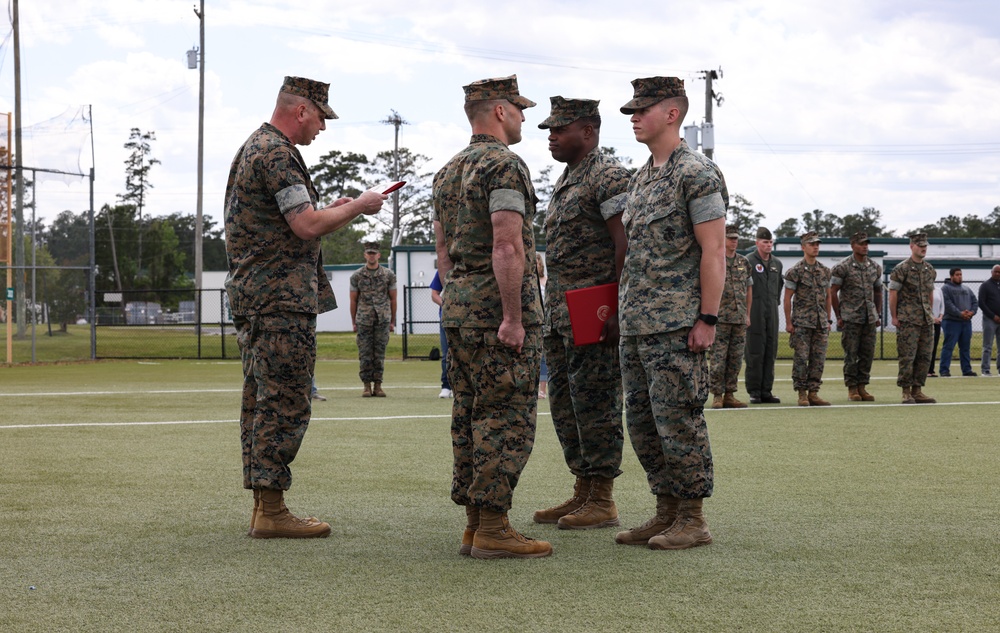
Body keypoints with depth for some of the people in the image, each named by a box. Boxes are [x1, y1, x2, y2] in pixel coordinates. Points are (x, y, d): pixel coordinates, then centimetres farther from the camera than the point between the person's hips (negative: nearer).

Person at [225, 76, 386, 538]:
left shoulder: (253, 148, 20)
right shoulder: (276, 154, -14)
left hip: (252, 296, 11)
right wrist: (357, 207, -5)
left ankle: (263, 507, 14)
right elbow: (307, 226, -19)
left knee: (262, 404, 11)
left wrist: (331, 211, 20)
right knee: (284, 403, -9)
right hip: (281, 299, -11)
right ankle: (271, 510, -9)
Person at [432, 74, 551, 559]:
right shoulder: (505, 165, -12)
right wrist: (513, 317, -21)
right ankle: (493, 528, -7)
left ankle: (474, 524, 13)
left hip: (458, 305, 9)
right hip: (499, 304, -9)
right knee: (506, 419, -7)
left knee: (470, 417, 10)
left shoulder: (448, 172, 17)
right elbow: (507, 246, -21)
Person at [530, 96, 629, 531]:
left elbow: (626, 245, -16)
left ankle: (602, 500, -1)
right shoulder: (564, 181, 20)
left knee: (595, 404, -6)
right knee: (564, 405, 12)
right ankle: (582, 492, 19)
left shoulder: (608, 177, -10)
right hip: (558, 314, 10)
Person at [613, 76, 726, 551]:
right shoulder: (640, 178, 17)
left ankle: (692, 521, 2)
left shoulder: (697, 174, -9)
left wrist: (707, 319, -17)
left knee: (678, 421, -6)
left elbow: (713, 251, -14)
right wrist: (622, 302, 16)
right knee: (642, 422, 10)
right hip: (636, 325, 9)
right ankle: (666, 512, 18)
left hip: (676, 324, -9)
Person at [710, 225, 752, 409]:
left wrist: (747, 314, 11)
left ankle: (730, 395, 12)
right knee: (718, 359, -5)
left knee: (736, 359, 6)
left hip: (740, 319, 5)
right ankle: (717, 396, 0)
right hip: (720, 318, -5)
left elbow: (749, 290, 17)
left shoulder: (744, 262, 13)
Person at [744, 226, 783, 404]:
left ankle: (766, 391, 11)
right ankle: (754, 392, -2)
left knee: (770, 353, 6)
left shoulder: (777, 263, 14)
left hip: (772, 312, 6)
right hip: (754, 313, -6)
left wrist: (776, 302, 16)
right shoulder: (748, 261, -6)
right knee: (755, 354, -5)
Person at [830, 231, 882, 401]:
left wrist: (878, 314, 13)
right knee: (851, 355, -3)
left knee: (868, 354, 4)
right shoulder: (843, 267, -5)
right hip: (850, 318, -5)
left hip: (870, 319, 5)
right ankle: (852, 389, 4)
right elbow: (833, 292, -4)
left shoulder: (875, 267, 11)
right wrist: (839, 317, -6)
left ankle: (862, 387, 12)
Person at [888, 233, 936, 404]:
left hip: (926, 320, 7)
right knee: (907, 356, -7)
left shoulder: (930, 269, 12)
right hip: (907, 320, -7)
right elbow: (893, 293, -7)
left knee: (924, 357, 6)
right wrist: (894, 317, -9)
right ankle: (906, 392, -2)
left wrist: (930, 313, 16)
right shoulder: (902, 268, -7)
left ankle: (917, 391, 12)